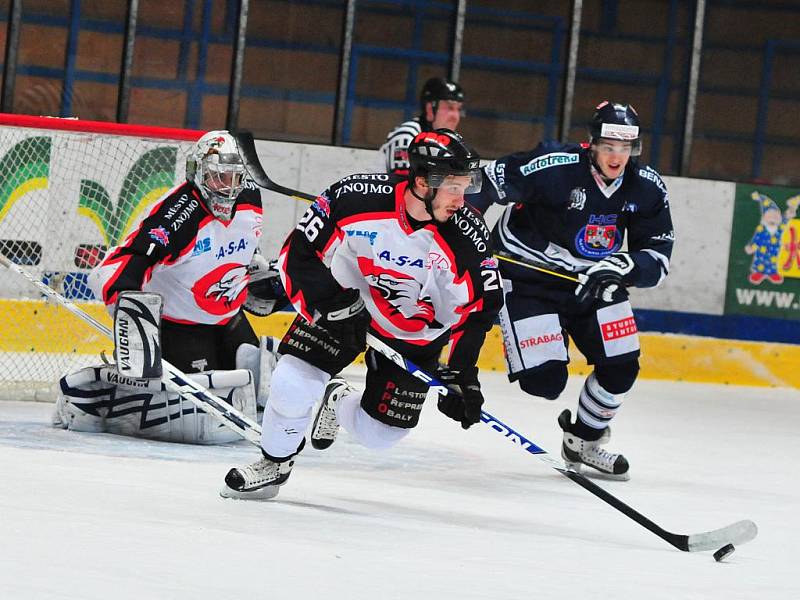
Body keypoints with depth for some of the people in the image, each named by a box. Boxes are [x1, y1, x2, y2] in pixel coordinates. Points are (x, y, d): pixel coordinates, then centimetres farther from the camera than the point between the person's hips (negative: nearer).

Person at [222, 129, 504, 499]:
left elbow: (482, 305, -14)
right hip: (346, 300, -1)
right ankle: (274, 464, 13)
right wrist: (327, 299, -27)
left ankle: (339, 403, 38)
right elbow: (298, 253, -15)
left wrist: (462, 373, -19)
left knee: (378, 434, 1)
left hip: (414, 333, 1)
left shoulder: (468, 235, -24)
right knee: (292, 386, -18)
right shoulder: (357, 197, -27)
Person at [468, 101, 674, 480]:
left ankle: (583, 442, 25)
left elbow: (657, 257, -7)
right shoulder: (555, 166, -25)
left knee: (621, 366, 0)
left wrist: (624, 266, -27)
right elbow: (488, 181, -18)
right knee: (544, 379, -17)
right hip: (530, 275, -5)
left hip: (595, 282, 5)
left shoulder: (647, 189, -9)